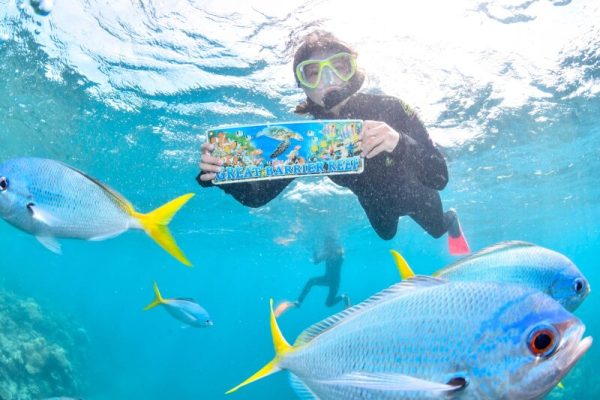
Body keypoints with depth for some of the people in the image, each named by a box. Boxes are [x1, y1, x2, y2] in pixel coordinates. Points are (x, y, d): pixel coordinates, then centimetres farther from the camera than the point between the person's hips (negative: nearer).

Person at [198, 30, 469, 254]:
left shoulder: (389, 109, -37)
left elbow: (439, 178, -43)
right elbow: (257, 195, -30)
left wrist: (399, 143, -62)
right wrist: (225, 173, -52)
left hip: (414, 196, -3)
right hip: (376, 203, 3)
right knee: (386, 234, 33)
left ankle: (450, 221, 57)